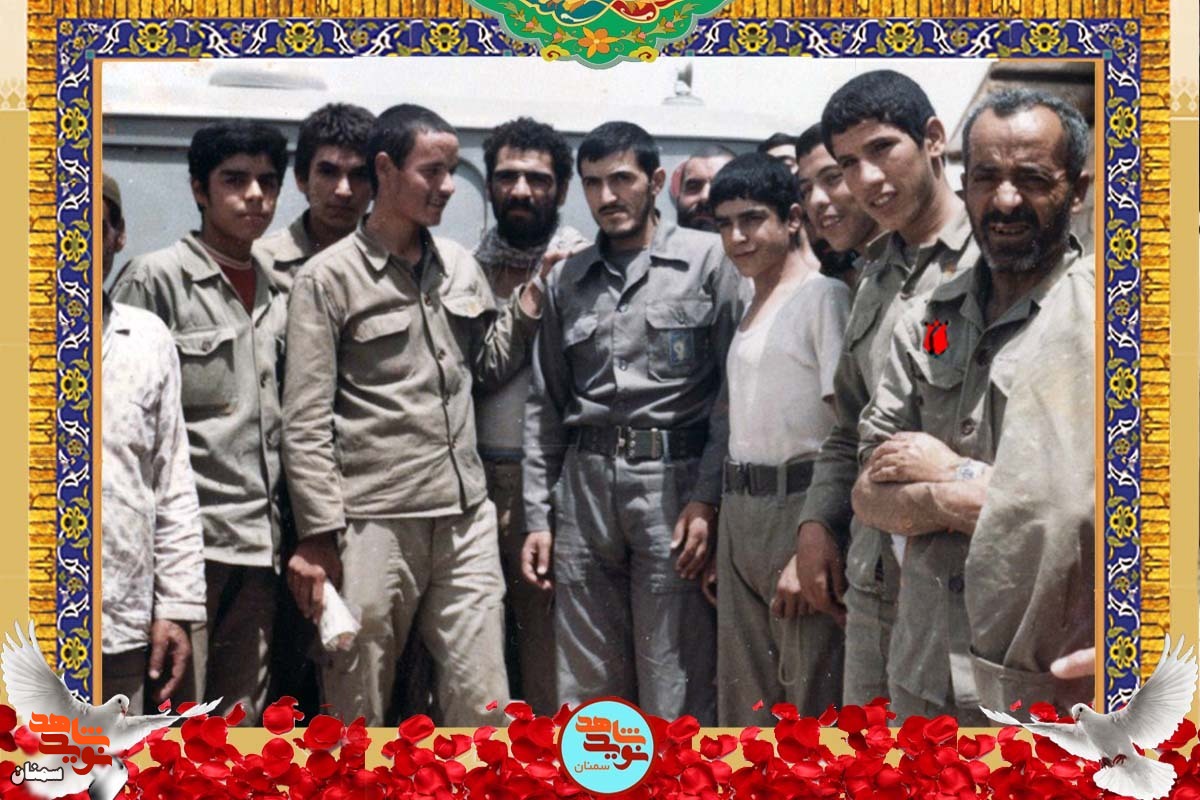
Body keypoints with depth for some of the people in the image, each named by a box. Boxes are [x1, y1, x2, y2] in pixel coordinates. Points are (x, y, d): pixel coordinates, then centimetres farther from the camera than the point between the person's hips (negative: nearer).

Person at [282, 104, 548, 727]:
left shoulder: (461, 267, 12)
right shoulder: (329, 277, -4)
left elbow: (491, 365, 17)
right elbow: (306, 422, -7)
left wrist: (530, 301, 2)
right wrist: (318, 535, -12)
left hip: (465, 519, 5)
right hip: (375, 526, -5)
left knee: (483, 703, 8)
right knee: (359, 711, 7)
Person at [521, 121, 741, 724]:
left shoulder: (708, 259, 1)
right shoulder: (566, 279, 14)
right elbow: (545, 405, 15)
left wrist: (707, 498, -11)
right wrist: (538, 516, 10)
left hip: (674, 478, -4)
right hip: (584, 486, 4)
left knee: (674, 696, -1)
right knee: (586, 690, 9)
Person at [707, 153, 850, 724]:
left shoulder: (824, 297, -8)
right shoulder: (749, 308, 18)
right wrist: (718, 533, 14)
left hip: (799, 506, -8)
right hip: (739, 513, 8)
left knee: (810, 699, -4)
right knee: (742, 703, 12)